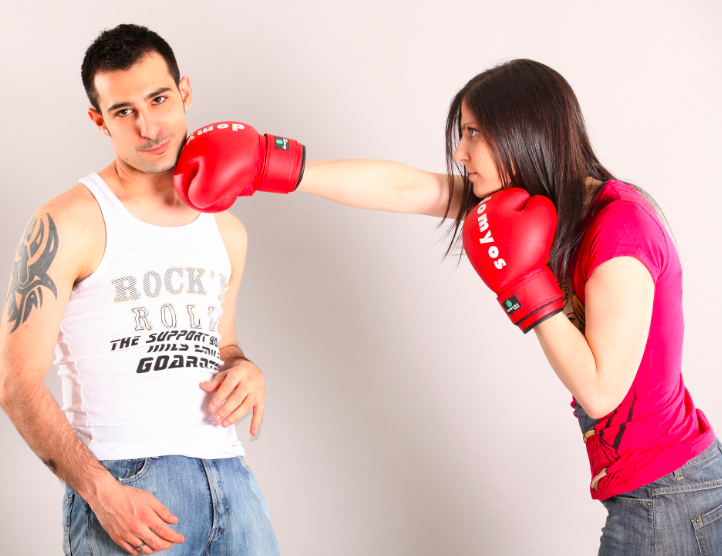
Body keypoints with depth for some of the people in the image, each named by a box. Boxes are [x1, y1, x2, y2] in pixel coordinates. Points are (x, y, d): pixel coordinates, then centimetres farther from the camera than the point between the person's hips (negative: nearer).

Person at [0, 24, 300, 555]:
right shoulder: (69, 223, -5)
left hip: (229, 472, 5)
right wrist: (102, 492, -18)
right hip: (123, 483, -5)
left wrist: (244, 369, 4)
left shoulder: (227, 231, 14)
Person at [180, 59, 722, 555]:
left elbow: (601, 390, -22)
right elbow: (400, 187, 5)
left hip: (668, 499, -8)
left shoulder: (620, 223, -21)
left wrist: (525, 285, -19)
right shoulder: (541, 204, 5)